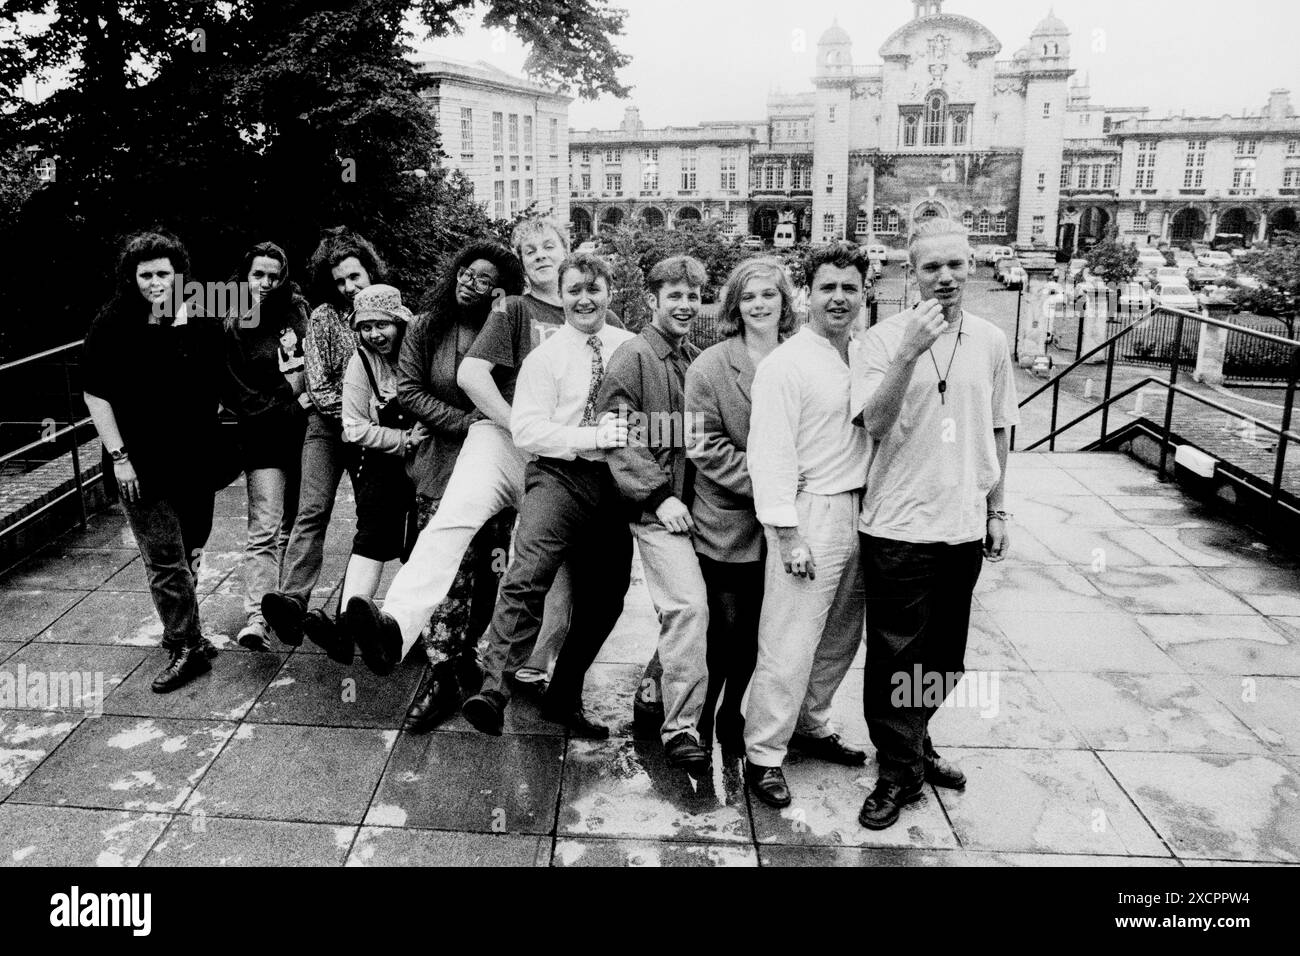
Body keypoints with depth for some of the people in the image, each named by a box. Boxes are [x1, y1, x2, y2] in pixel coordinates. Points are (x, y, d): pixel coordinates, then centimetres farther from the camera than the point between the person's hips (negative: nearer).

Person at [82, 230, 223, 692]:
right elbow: (95, 393, -6)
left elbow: (217, 384, 11)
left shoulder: (202, 321, 0)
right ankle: (186, 647, 10)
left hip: (194, 460, 3)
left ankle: (182, 633, 33)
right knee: (164, 559, 0)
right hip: (141, 464, -3)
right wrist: (119, 457, -10)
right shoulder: (114, 325, -8)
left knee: (189, 553, 16)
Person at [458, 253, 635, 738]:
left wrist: (631, 433, -5)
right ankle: (493, 689, -26)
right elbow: (526, 428, -9)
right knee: (529, 574, -28)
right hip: (559, 476, -4)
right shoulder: (545, 356, 0)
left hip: (613, 482, 4)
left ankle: (564, 698, 27)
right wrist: (591, 437, -19)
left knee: (604, 598, 10)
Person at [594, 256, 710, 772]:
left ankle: (656, 695, 30)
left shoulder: (698, 361, 14)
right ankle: (681, 727, -8)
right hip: (656, 505, -6)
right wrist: (660, 496, -16)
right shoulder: (632, 358, -5)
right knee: (690, 604, -17)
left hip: (693, 502, 6)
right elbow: (618, 439, -11)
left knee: (681, 610, 9)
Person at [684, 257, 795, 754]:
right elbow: (708, 447, -10)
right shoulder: (710, 366, -5)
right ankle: (697, 724, 26)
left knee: (758, 634, 12)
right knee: (725, 630, 5)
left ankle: (733, 721, 31)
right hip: (727, 522, -3)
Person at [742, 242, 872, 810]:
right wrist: (789, 535, -17)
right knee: (790, 644, -3)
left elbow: (875, 427, 16)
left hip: (859, 511, 7)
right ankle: (763, 754, 11)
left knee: (841, 635, 17)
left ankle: (810, 725, 35)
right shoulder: (785, 364, -11)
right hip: (811, 513, -7)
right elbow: (771, 454, -14)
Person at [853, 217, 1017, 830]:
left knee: (945, 655, 16)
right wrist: (909, 353, -29)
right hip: (899, 526, -4)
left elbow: (997, 431, 13)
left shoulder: (991, 342, 5)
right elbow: (875, 424, -18)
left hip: (965, 526, 5)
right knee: (895, 655, 3)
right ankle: (899, 772, 20)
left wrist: (996, 510, 14)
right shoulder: (884, 339, -7)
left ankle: (914, 745, 38)